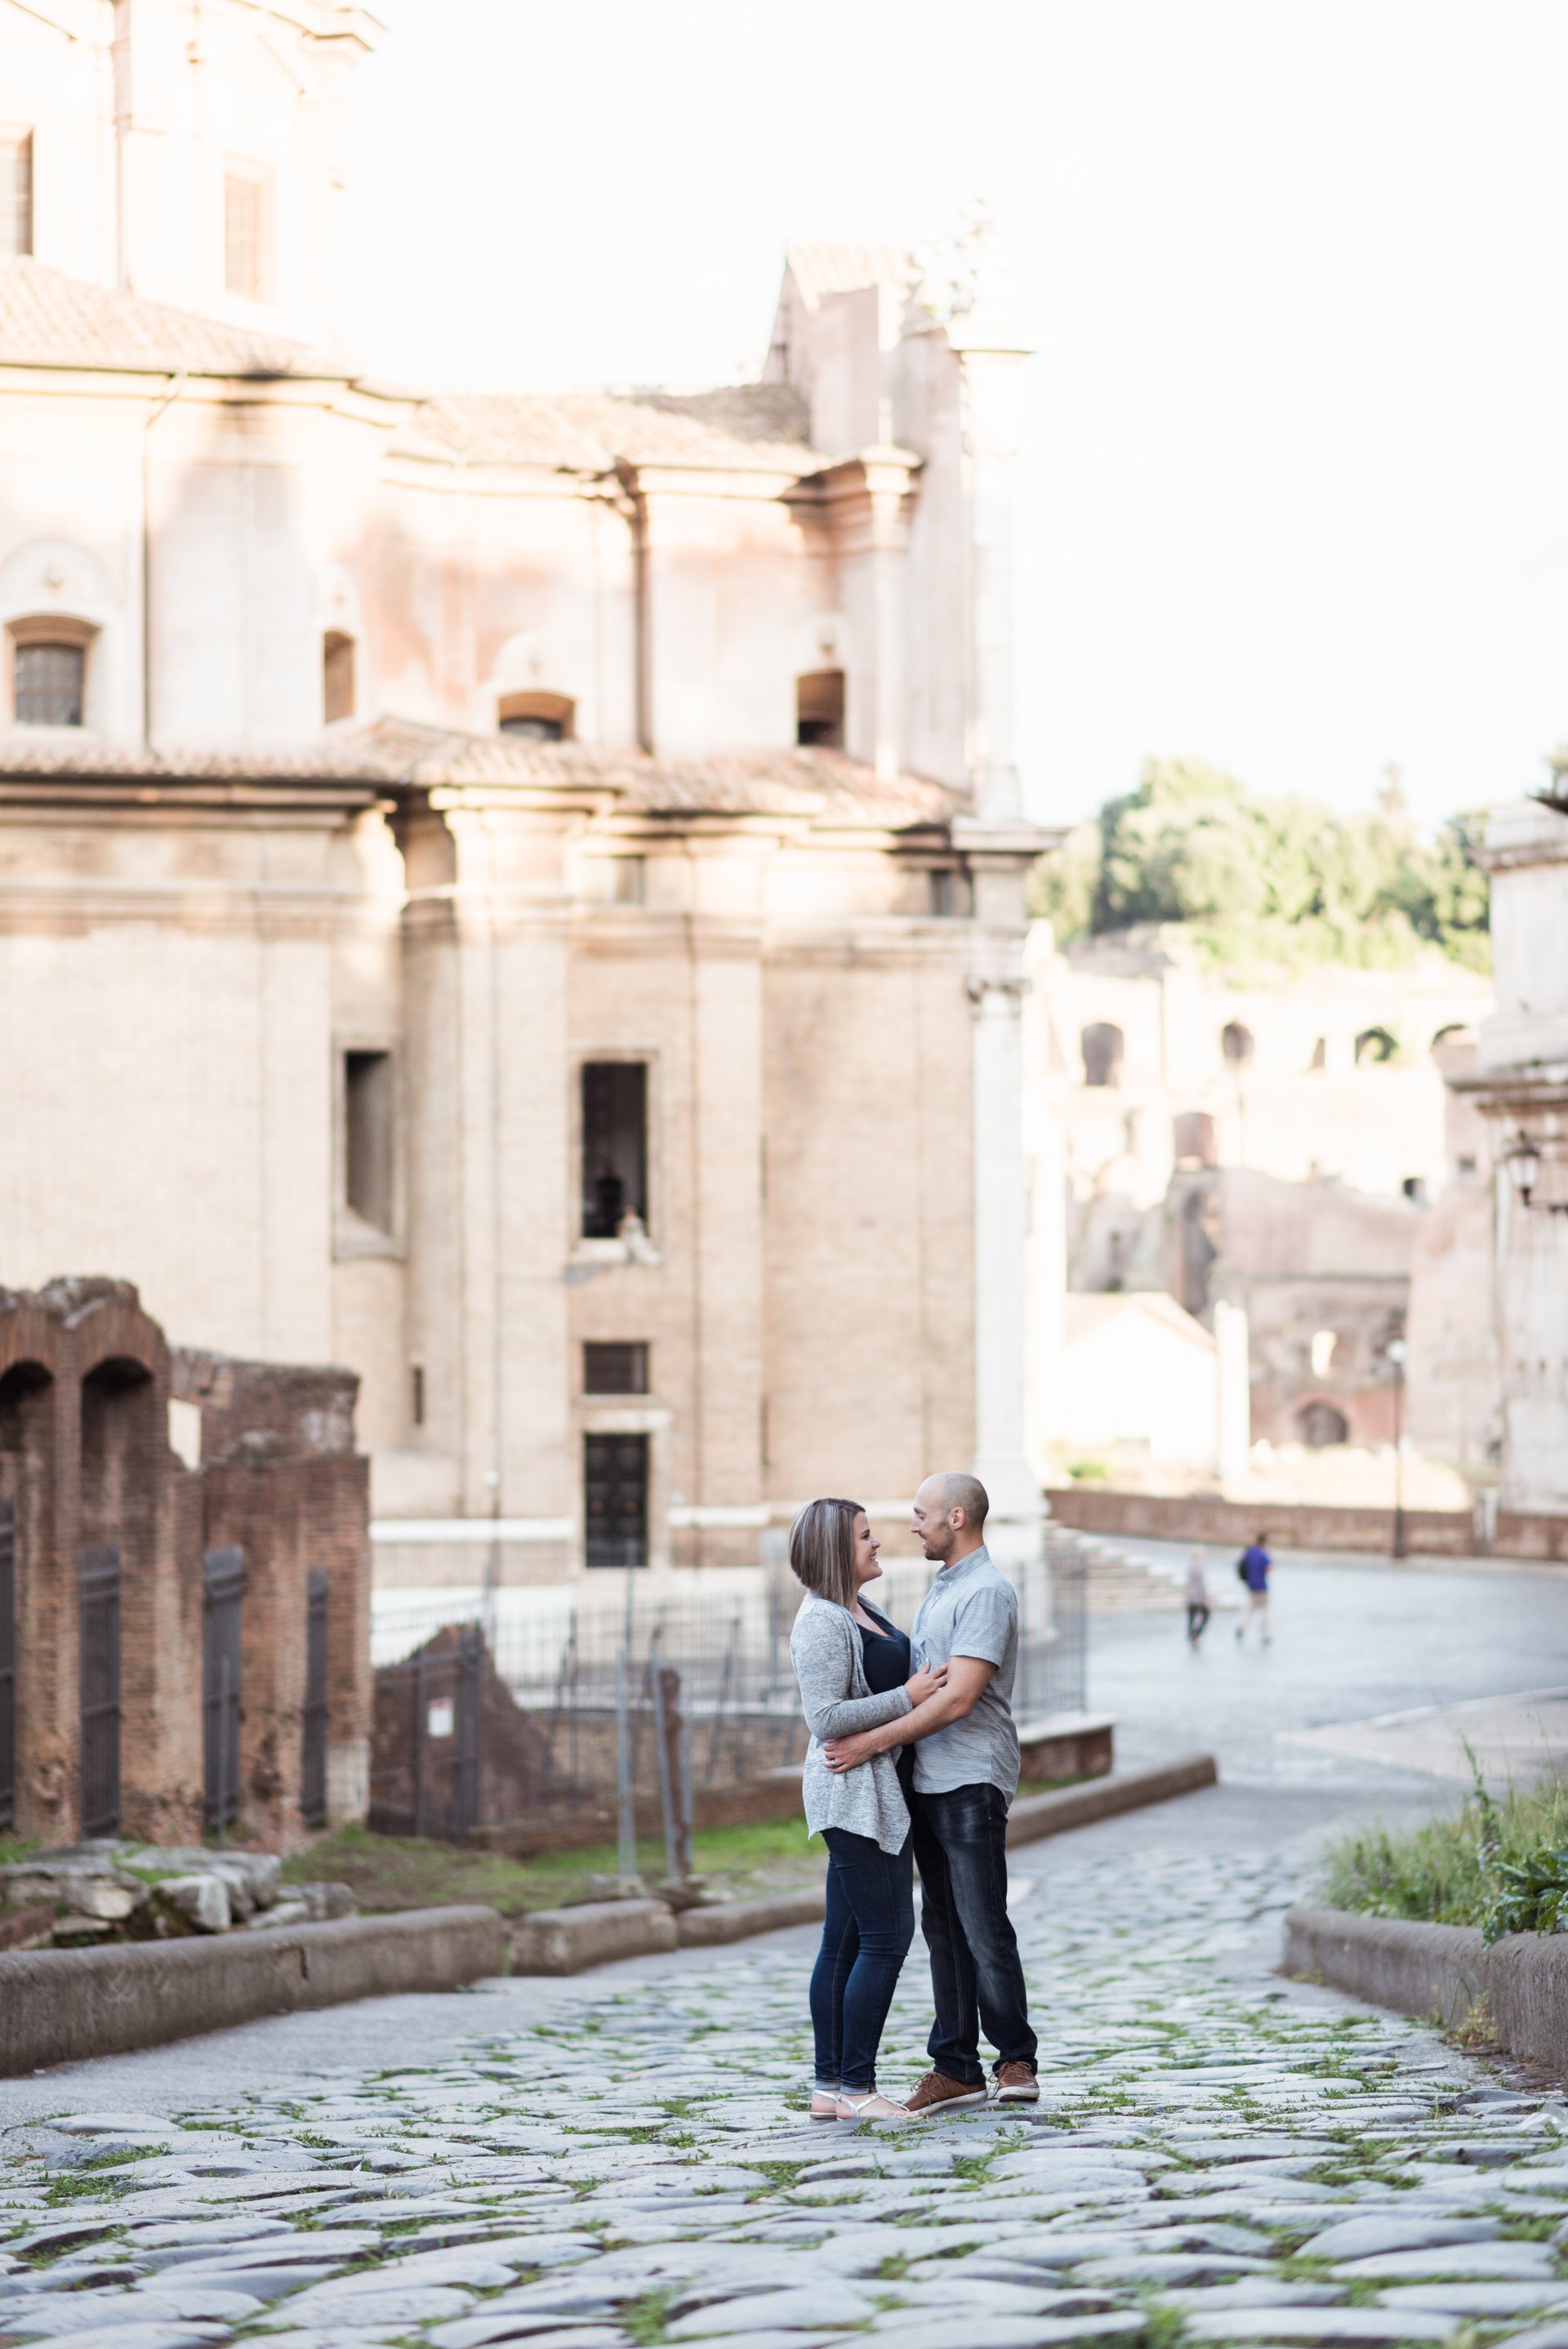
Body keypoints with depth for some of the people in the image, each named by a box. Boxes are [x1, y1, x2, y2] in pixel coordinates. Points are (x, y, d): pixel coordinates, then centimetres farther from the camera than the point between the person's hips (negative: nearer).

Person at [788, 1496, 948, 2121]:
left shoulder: (858, 1613, 16)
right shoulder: (820, 1623, -15)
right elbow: (825, 1717, -22)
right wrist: (907, 1698, -20)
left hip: (871, 1797, 10)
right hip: (854, 1793, -10)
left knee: (844, 1941, 9)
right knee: (886, 1937, -10)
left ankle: (829, 2087, 11)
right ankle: (855, 2089, -7)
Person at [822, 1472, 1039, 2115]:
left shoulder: (987, 1592, -12)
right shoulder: (938, 1591, 18)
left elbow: (958, 1700, -20)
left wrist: (871, 1743, -20)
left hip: (972, 1783, -9)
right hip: (929, 1783, 9)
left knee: (984, 1928, -6)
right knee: (943, 1928, 8)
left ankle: (1016, 2061, 4)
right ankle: (955, 2067, 10)